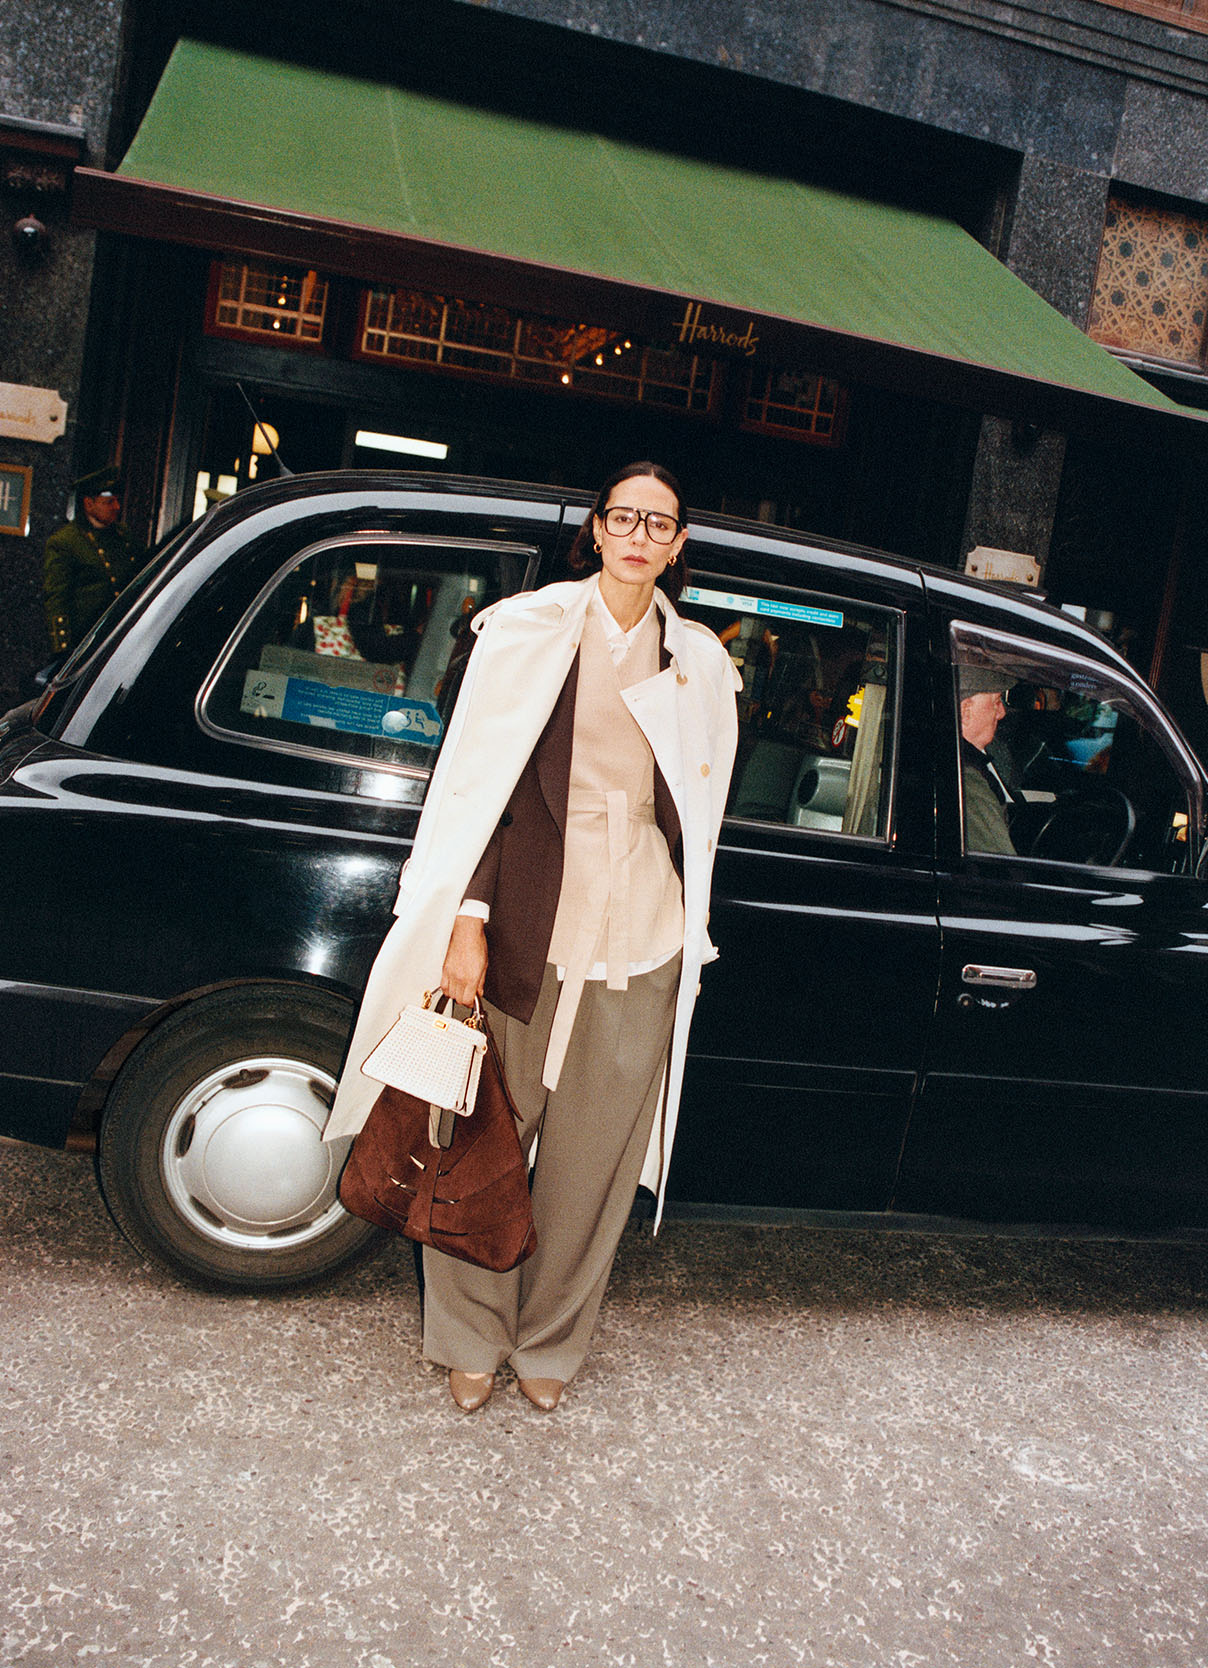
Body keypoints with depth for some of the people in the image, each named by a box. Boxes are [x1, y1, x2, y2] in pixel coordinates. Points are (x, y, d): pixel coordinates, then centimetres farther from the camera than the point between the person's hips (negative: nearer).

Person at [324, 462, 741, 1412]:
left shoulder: (697, 663, 10)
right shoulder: (531, 630, 1)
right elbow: (481, 783, -2)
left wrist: (685, 939, 14)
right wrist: (468, 921, -9)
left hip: (639, 941, 2)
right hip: (527, 923, -2)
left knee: (591, 1159, 9)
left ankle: (548, 1342, 30)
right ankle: (472, 1338, 27)